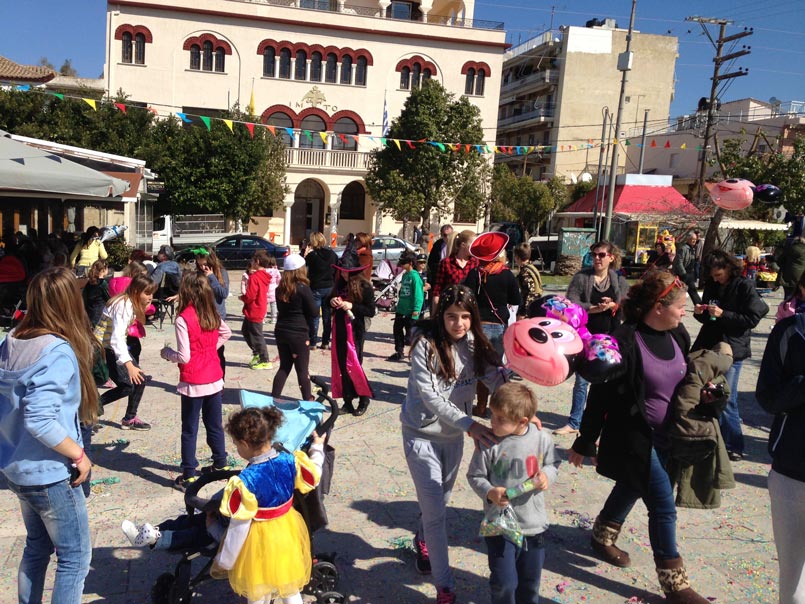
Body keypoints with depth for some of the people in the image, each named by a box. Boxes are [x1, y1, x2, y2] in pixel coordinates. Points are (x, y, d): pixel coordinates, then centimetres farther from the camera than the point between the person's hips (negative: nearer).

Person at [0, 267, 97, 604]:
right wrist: (79, 455, -18)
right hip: (50, 474, -8)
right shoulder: (58, 352, -24)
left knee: (37, 547, 25)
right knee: (75, 556, 8)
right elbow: (41, 420, -29)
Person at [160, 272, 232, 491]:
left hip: (193, 384, -6)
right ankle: (220, 465, 29)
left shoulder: (183, 319, -18)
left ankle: (189, 476, 10)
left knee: (189, 430, 5)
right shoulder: (212, 314, 1)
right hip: (214, 380, 6)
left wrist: (166, 353, 0)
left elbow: (184, 357, -17)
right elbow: (226, 333, 21)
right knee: (215, 425, 18)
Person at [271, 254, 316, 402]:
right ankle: (308, 400, 14)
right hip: (299, 334, -6)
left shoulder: (280, 289, 3)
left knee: (284, 367, 16)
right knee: (302, 369, 4)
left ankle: (274, 398, 15)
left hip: (281, 331, 6)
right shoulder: (303, 288, -15)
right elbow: (313, 311, -10)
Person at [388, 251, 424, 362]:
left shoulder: (414, 276, -14)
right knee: (397, 330, 14)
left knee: (410, 335, -2)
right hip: (401, 310, 9)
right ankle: (399, 352, 26)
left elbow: (418, 294, -18)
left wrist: (416, 310, -22)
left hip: (410, 312, -9)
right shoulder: (405, 275, 12)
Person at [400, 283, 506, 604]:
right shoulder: (426, 345, -23)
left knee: (440, 499, 23)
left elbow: (497, 379, -13)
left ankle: (422, 540, 53)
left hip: (454, 433, 5)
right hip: (422, 433, -5)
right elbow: (431, 397, -26)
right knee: (435, 509, -4)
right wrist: (470, 425, -35)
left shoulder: (475, 344, -8)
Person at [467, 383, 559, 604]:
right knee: (504, 582, 1)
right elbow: (475, 475, -6)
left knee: (530, 581, 20)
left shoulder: (542, 438, -9)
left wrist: (547, 475, -13)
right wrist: (490, 493, -23)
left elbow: (552, 464, 8)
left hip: (534, 523, 3)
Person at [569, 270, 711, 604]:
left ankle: (602, 536, 47)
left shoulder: (678, 335, 0)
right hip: (634, 439, -7)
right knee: (664, 507, -2)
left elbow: (686, 379, 18)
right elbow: (600, 395, -15)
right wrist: (585, 442, -10)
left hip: (666, 437, 7)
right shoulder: (624, 341, -21)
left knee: (631, 488, 24)